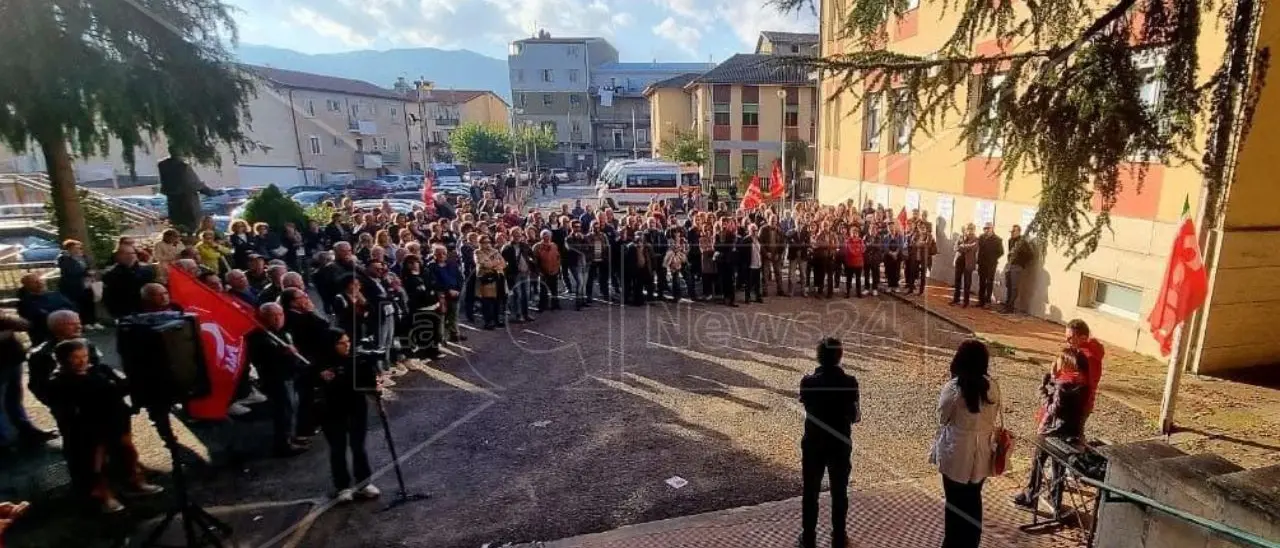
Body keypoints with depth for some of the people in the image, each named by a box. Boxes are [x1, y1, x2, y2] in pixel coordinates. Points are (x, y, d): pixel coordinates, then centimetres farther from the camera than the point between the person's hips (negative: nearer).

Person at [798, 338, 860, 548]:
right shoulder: (849, 382, -14)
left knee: (810, 492, 13)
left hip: (813, 444, 0)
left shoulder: (808, 381, -13)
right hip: (840, 445, 0)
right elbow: (855, 417, -8)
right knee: (839, 493, 16)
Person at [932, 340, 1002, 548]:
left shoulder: (952, 388, -20)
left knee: (955, 502, 12)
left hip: (957, 453, -4)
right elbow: (994, 419, 4)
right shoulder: (992, 387, -6)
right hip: (982, 453, 5)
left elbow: (942, 419, -8)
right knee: (974, 500, 20)